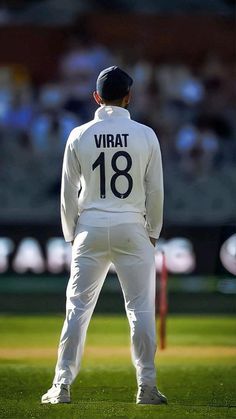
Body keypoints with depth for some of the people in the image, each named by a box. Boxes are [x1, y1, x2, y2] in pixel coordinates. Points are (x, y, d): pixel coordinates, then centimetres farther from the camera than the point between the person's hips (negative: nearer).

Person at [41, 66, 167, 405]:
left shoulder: (80, 136, -1)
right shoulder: (145, 135, -2)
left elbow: (68, 192, 4)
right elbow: (156, 190, 1)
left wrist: (71, 234, 14)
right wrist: (153, 232, 12)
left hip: (90, 228, 1)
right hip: (132, 229, -1)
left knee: (77, 308, 5)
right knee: (141, 309, 4)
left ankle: (62, 386, 1)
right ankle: (146, 387, 1)